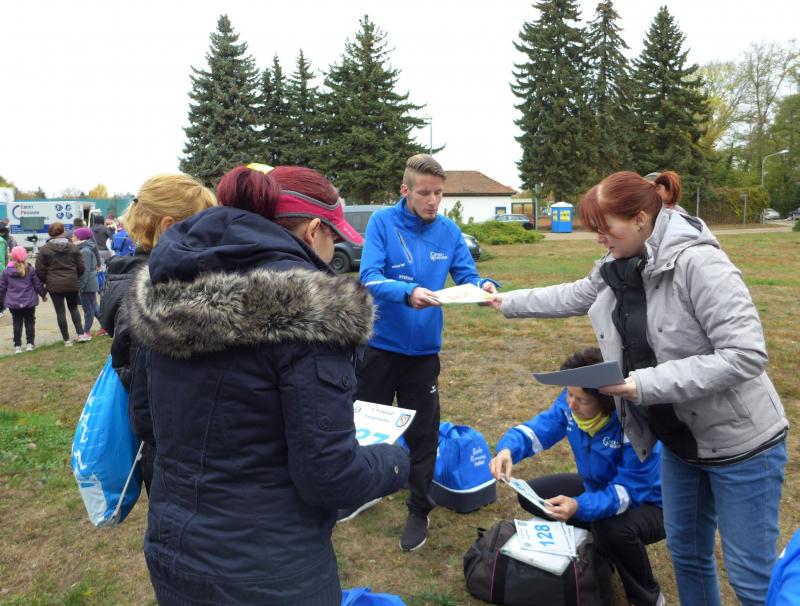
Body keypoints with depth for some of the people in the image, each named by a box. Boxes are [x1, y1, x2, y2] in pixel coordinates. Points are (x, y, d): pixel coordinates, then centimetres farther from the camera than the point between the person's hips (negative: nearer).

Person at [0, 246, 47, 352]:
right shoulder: (31, 270, -8)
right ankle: (30, 343, 10)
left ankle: (17, 346, 9)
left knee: (17, 323, 9)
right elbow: (38, 284, -2)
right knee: (30, 322, 11)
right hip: (29, 302, -1)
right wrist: (43, 294, 13)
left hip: (13, 303, 1)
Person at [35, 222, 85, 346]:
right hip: (72, 284, 2)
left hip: (54, 285, -2)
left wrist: (45, 281, 12)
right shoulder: (73, 247, 0)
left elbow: (40, 269, -4)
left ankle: (66, 339, 7)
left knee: (60, 311, 4)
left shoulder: (44, 249, -5)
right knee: (73, 308, 18)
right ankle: (80, 333, 9)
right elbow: (81, 267, 2)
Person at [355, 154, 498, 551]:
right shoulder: (382, 222, -10)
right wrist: (407, 292, -37)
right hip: (380, 344, -1)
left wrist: (483, 286, -22)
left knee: (422, 433, 10)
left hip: (424, 350, 1)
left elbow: (466, 276, 1)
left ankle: (419, 510, 29)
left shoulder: (449, 231, -1)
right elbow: (369, 276, -19)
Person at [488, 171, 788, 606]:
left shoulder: (698, 263, -26)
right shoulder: (620, 265, -2)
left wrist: (646, 385, -31)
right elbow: (576, 296, 17)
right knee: (685, 551, 22)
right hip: (679, 438, 8)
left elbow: (746, 355, -29)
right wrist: (509, 303, 23)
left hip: (739, 443, -7)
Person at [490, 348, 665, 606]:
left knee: (613, 529, -38)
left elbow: (629, 490, -34)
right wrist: (507, 449, -35)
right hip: (599, 487, 6)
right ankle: (599, 546, 18)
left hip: (648, 502, -6)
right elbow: (538, 429, -12)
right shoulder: (571, 402, -18)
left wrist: (579, 507, -49)